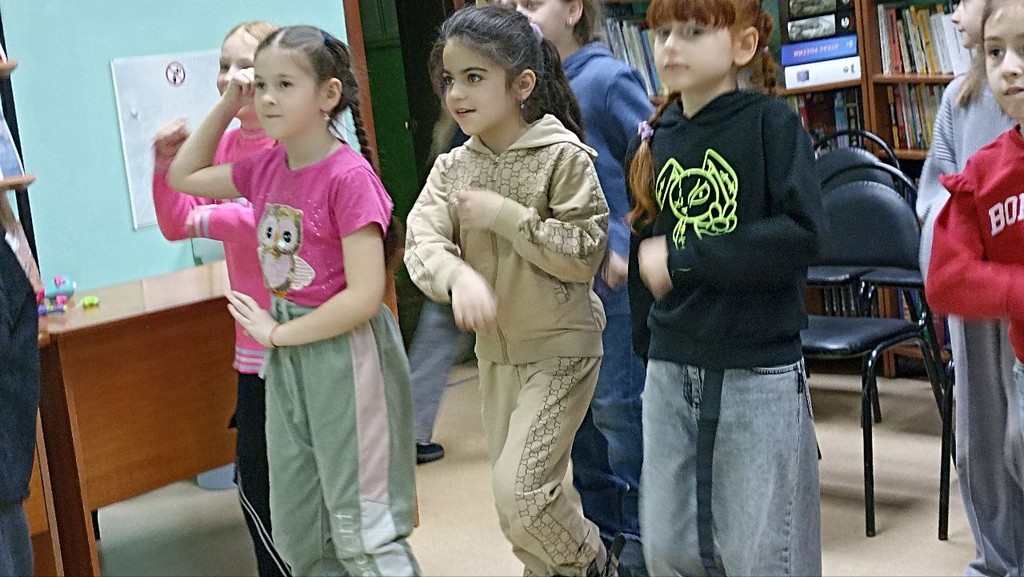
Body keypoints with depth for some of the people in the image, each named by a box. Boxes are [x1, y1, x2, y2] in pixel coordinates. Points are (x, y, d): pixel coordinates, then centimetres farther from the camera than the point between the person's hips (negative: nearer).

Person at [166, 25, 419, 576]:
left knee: (361, 531, 1)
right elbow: (183, 176, 20)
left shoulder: (348, 175, -18)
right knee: (298, 533, 15)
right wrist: (226, 105, 8)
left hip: (346, 351, -8)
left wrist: (278, 333, -13)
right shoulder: (265, 167, 4)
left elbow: (364, 295, -22)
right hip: (287, 356, 8)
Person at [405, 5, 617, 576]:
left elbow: (583, 253, -16)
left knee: (520, 492, -13)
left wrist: (504, 215, -21)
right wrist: (458, 275, -32)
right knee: (515, 502, 14)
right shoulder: (453, 168, 2)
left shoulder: (562, 157, -13)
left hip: (561, 347, -6)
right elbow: (422, 244, -11)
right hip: (496, 351, 6)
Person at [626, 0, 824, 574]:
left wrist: (683, 259, -17)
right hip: (672, 370, 5)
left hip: (759, 370, -5)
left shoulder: (772, 123, -7)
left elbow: (802, 235, -19)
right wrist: (647, 346, 15)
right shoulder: (656, 139, 7)